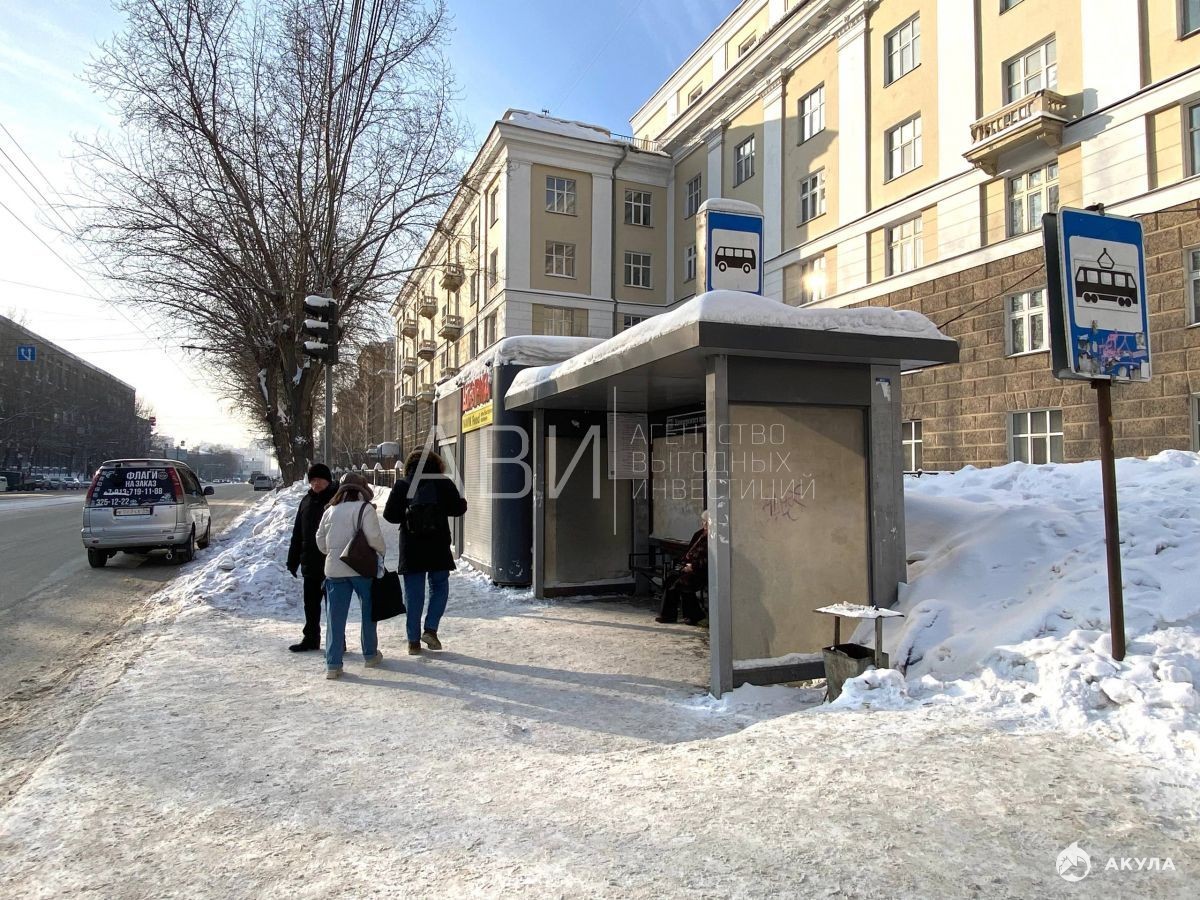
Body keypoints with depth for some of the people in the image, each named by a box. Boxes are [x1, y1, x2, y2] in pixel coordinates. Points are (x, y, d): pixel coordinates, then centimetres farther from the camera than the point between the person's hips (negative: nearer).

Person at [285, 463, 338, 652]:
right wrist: (293, 560, 12)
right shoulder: (307, 501, 10)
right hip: (310, 563, 6)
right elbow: (297, 533, 15)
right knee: (310, 603, 15)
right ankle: (310, 638, 27)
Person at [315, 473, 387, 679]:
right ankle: (371, 655, 25)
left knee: (336, 616, 6)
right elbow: (374, 537, -16)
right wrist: (381, 551, 2)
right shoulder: (365, 509, -8)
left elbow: (320, 539, 14)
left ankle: (333, 664, 4)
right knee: (369, 610, 15)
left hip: (334, 569, 4)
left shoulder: (330, 511, 8)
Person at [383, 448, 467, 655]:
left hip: (411, 549, 1)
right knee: (439, 587, 15)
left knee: (413, 594, 7)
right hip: (438, 547, -1)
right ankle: (430, 629, 2)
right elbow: (458, 508, -1)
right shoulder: (443, 483, -2)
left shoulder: (402, 485, 0)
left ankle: (414, 641, 11)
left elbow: (390, 515, -1)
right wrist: (462, 501, 20)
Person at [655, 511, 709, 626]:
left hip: (702, 570, -8)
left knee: (682, 582, -26)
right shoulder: (699, 534, 17)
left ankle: (694, 615, -11)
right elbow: (689, 552, 21)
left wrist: (693, 566, -17)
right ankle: (668, 614, -7)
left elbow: (708, 560, -17)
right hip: (690, 566, 9)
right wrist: (685, 564, 4)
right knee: (670, 579, -10)